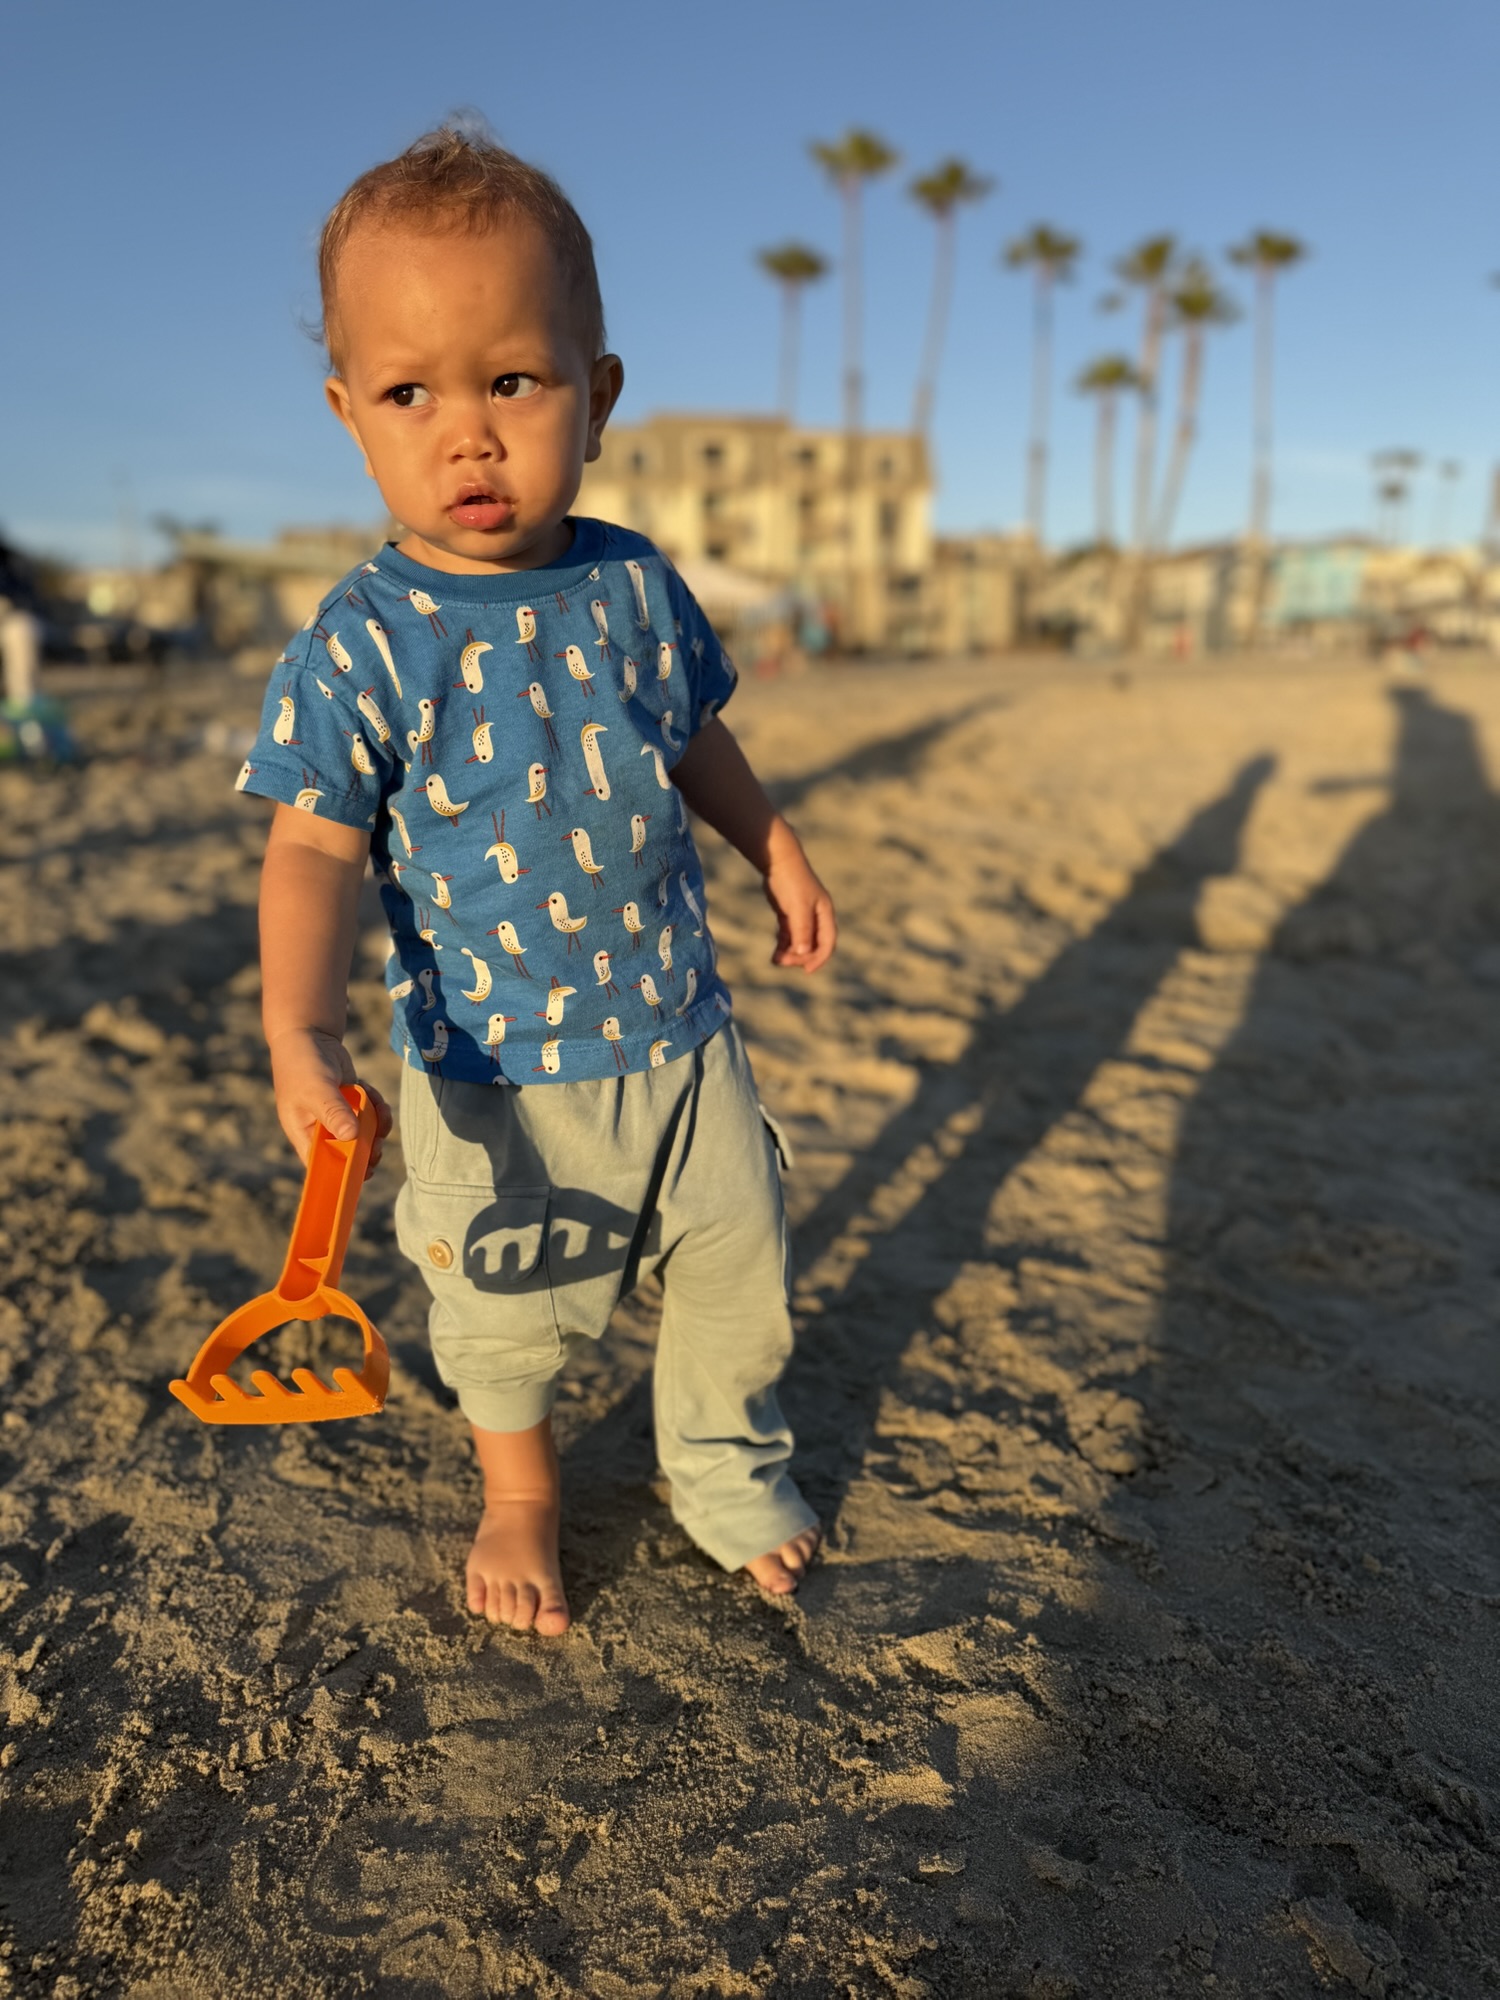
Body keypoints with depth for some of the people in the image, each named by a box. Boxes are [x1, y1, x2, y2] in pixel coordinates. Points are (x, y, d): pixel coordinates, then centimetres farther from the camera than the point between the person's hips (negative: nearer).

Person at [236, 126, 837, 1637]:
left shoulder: (638, 588, -4)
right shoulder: (363, 642, -17)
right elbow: (316, 846, -17)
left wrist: (773, 849, 16)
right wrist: (300, 1028, -30)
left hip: (679, 1032, 4)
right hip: (491, 1073, -3)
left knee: (741, 1268, 17)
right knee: (503, 1314, 17)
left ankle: (727, 1466, 45)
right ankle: (520, 1490, 47)